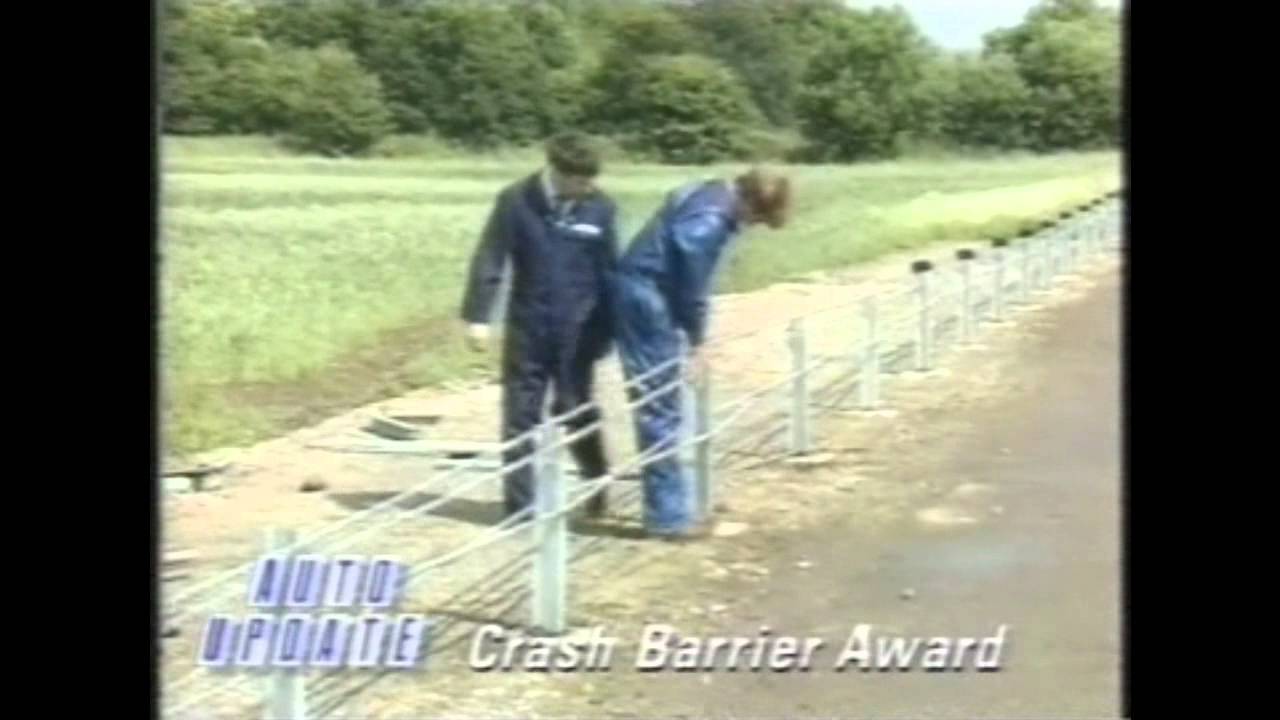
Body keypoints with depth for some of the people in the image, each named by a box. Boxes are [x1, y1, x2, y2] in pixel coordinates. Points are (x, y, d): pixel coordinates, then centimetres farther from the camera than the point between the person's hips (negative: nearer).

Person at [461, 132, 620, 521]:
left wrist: (605, 329, 5)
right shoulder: (516, 200, -9)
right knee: (520, 416, 5)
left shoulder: (600, 207, -5)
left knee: (576, 411, 7)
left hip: (577, 330, 0)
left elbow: (609, 270, 3)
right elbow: (489, 260, -5)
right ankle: (520, 507, 15)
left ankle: (598, 483, 32)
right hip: (526, 327, 0)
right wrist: (477, 315, -8)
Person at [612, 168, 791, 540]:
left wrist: (694, 338, 15)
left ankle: (669, 504, 22)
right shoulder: (709, 219, -23)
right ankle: (667, 515, -1)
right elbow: (692, 286, -16)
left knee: (662, 408, 14)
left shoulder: (715, 196, 7)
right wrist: (696, 344, -3)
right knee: (660, 411, -6)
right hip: (646, 299, -10)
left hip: (648, 295, 10)